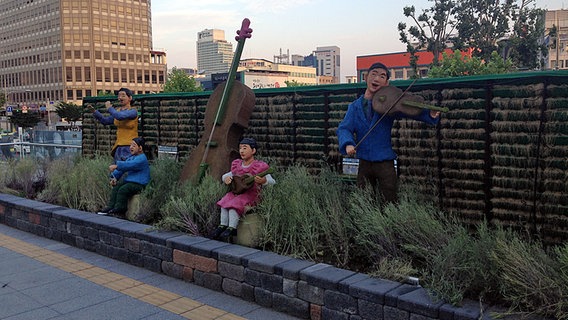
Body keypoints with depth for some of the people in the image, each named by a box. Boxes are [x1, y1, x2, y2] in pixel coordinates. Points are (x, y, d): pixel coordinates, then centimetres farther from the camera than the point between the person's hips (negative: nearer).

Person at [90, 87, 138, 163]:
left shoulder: (133, 111, -11)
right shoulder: (117, 110, 10)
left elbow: (120, 116, -28)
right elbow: (106, 121, 19)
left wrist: (109, 108, -11)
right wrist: (94, 112, 7)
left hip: (130, 147, -7)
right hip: (119, 146, 7)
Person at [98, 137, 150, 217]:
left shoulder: (142, 159, -16)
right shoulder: (131, 157, 16)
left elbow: (129, 165, -31)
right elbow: (122, 168, 15)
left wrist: (116, 166, -38)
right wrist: (114, 177, 1)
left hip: (139, 184, -10)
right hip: (129, 180, 10)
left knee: (123, 190, -24)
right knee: (115, 188, -3)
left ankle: (119, 209, -14)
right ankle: (110, 206, -1)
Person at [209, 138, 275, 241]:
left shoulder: (259, 167, -8)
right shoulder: (237, 165, 10)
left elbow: (272, 182, -11)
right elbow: (228, 175, 24)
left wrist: (263, 180, -34)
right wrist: (226, 178, -3)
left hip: (251, 195, -6)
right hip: (236, 192, 6)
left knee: (234, 204, -28)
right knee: (225, 201, -20)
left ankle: (232, 228, -22)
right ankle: (223, 226, -15)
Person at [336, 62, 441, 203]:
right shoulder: (354, 107, 4)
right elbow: (343, 128, -6)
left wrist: (431, 115, -34)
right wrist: (348, 144, -26)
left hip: (385, 162, -2)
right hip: (364, 163, 3)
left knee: (389, 202, 3)